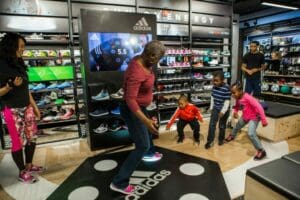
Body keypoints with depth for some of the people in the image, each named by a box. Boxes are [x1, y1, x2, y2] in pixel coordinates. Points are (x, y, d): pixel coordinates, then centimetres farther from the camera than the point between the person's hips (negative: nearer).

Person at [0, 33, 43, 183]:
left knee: (32, 138, 13)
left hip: (26, 108, 7)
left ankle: (29, 165, 32)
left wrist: (34, 106, 16)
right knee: (18, 142, 3)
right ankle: (22, 173, 21)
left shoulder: (19, 64, 10)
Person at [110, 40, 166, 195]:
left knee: (148, 131, 32)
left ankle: (149, 153, 64)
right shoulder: (137, 72, -33)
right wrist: (146, 120, -42)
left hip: (140, 106, 10)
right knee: (142, 146, -3)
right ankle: (119, 182, 8)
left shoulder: (142, 61, -3)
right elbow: (130, 99, -36)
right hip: (132, 110, -10)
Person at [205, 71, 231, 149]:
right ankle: (210, 140, 14)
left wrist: (223, 111, -18)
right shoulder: (214, 87, -3)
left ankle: (221, 139, 34)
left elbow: (227, 101, -20)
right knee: (212, 124, 4)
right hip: (215, 108, 5)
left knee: (222, 126, 12)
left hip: (223, 110, -5)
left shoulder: (227, 88, -22)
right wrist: (211, 107, 12)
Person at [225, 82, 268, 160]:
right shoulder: (238, 98, -8)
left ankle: (261, 151, -7)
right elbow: (237, 106, 12)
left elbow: (258, 107, -33)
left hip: (254, 117, -9)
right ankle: (232, 136, 60)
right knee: (237, 126, 29)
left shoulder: (247, 97, -32)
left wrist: (263, 120, -34)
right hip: (245, 116, 9)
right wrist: (235, 112, -7)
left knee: (251, 134, -23)